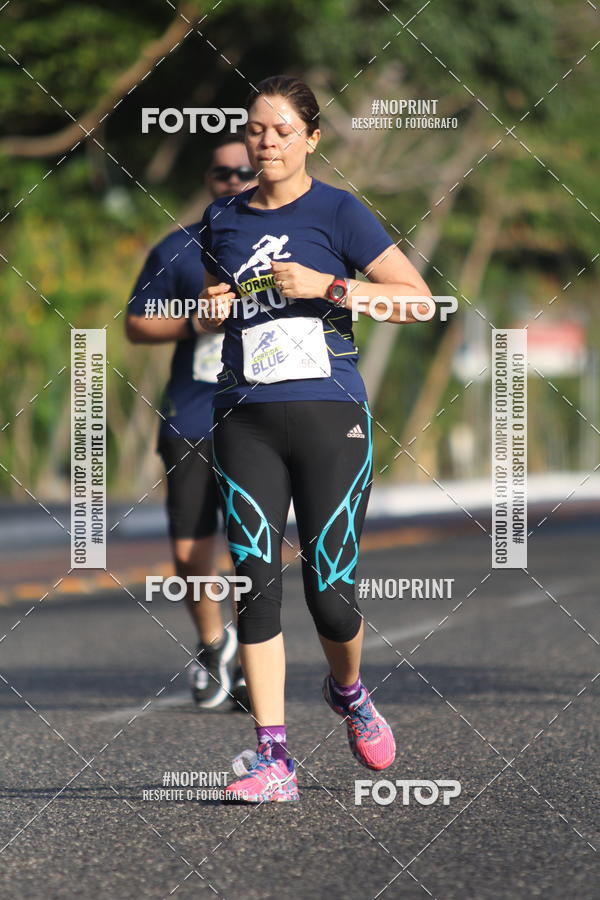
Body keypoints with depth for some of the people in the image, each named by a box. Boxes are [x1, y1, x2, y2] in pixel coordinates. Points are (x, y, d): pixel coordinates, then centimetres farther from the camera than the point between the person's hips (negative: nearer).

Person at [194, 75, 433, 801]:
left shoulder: (337, 212, 0)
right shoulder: (222, 220, 13)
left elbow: (419, 301, -6)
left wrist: (327, 286, -14)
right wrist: (210, 310, 7)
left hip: (329, 414, -3)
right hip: (244, 416, 3)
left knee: (330, 593, -4)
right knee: (255, 580, -9)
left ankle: (348, 690, 30)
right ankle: (271, 757, -8)